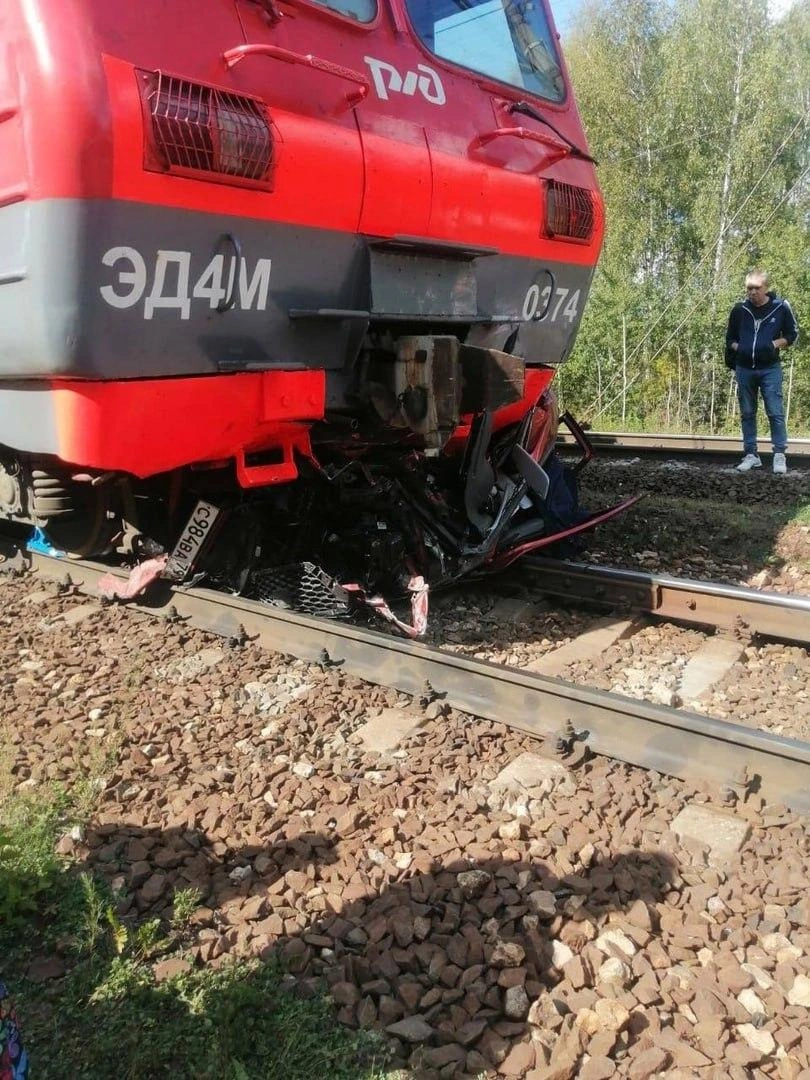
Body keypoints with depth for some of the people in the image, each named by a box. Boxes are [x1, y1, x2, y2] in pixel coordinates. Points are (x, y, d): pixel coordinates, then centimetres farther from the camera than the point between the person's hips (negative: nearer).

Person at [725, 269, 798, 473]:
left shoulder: (781, 307, -3)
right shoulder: (739, 309, 3)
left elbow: (792, 334, 8)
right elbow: (730, 338, 15)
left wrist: (775, 344, -8)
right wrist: (738, 348, -4)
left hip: (770, 369, -2)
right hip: (744, 369, 3)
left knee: (775, 412, -5)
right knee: (747, 414, 7)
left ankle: (780, 455, 2)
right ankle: (751, 455, 15)